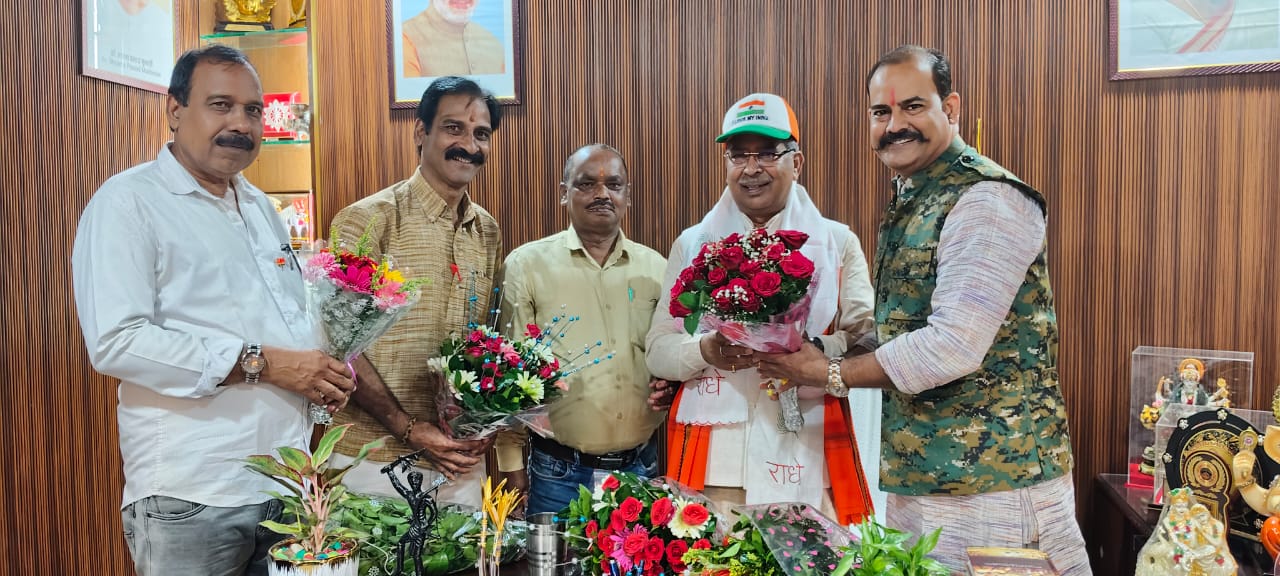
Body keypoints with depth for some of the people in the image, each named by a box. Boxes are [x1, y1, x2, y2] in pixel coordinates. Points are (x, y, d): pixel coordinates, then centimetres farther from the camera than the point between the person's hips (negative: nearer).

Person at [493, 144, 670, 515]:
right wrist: (513, 468, -2)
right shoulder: (526, 264, -3)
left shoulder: (656, 268, 6)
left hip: (640, 468, 3)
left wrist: (673, 385, -6)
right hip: (558, 472, -3)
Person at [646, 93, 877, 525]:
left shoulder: (837, 242, 9)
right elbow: (657, 350, 7)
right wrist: (706, 351, -13)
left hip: (804, 458, 0)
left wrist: (811, 351, -20)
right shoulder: (692, 245, 12)